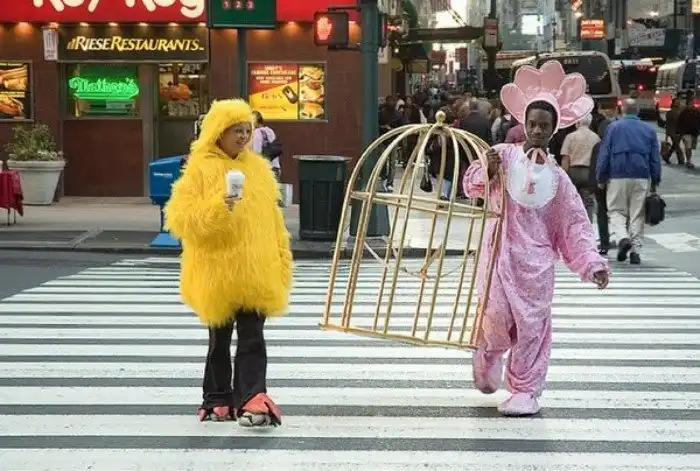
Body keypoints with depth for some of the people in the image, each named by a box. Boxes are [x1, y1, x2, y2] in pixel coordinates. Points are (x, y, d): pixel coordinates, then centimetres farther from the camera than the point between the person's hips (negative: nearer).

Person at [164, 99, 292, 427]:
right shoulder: (200, 169, -5)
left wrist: (282, 262, 12)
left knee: (252, 337, -2)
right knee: (219, 339, 11)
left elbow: (273, 219, 14)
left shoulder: (258, 167, 9)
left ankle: (252, 399, -4)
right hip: (217, 273, -2)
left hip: (257, 273, 3)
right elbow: (179, 218, -12)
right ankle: (218, 400, 22)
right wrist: (217, 208, -26)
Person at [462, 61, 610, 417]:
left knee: (532, 324, 1)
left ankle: (524, 390, 12)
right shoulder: (504, 156, 2)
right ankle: (488, 358, 25)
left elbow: (575, 225, 8)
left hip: (536, 260, 2)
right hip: (500, 253, -2)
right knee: (497, 317, -9)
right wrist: (487, 172, -22)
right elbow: (471, 187, -1)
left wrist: (591, 263, -1)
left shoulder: (557, 177, 8)